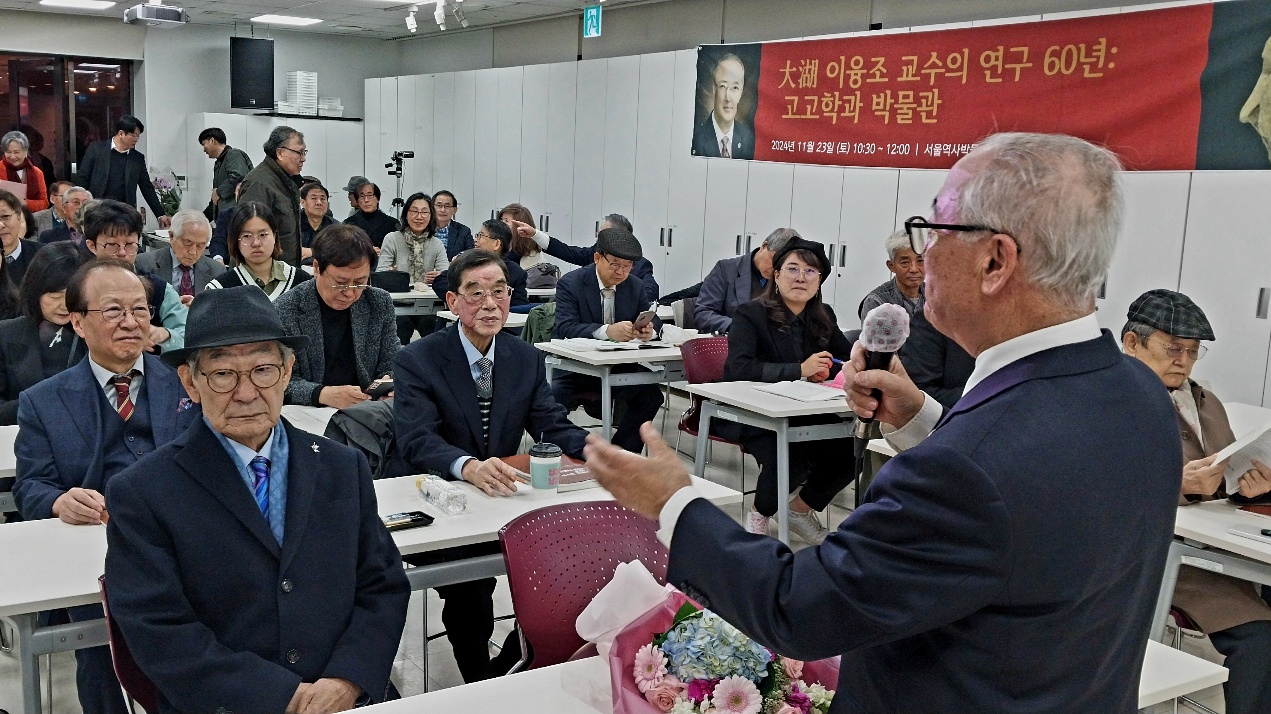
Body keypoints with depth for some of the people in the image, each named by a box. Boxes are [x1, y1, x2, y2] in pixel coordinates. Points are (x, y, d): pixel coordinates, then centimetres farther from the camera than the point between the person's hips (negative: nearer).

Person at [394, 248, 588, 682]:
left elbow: (552, 426, 1)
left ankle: (511, 668, 3)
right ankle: (480, 684, -3)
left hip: (505, 500, 4)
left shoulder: (528, 359, 7)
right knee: (469, 581, -30)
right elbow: (416, 440, -21)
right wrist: (468, 467, -42)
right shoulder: (417, 361, -8)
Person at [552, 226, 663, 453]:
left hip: (618, 370, 4)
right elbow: (564, 328, -21)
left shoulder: (635, 287, 6)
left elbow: (652, 320, 10)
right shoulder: (571, 283, -8)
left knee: (651, 395, -20)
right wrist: (607, 331, -38)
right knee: (552, 397, -31)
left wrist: (648, 329, -19)